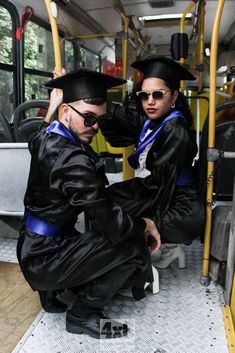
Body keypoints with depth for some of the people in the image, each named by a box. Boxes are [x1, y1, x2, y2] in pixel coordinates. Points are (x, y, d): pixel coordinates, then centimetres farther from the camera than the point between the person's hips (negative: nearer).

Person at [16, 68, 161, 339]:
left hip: (32, 247, 9)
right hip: (44, 258, -9)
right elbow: (112, 226, -26)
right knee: (135, 245, -11)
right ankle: (83, 315, 4)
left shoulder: (44, 137, -2)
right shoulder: (74, 160, -28)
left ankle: (52, 290, 17)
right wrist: (146, 224, -6)